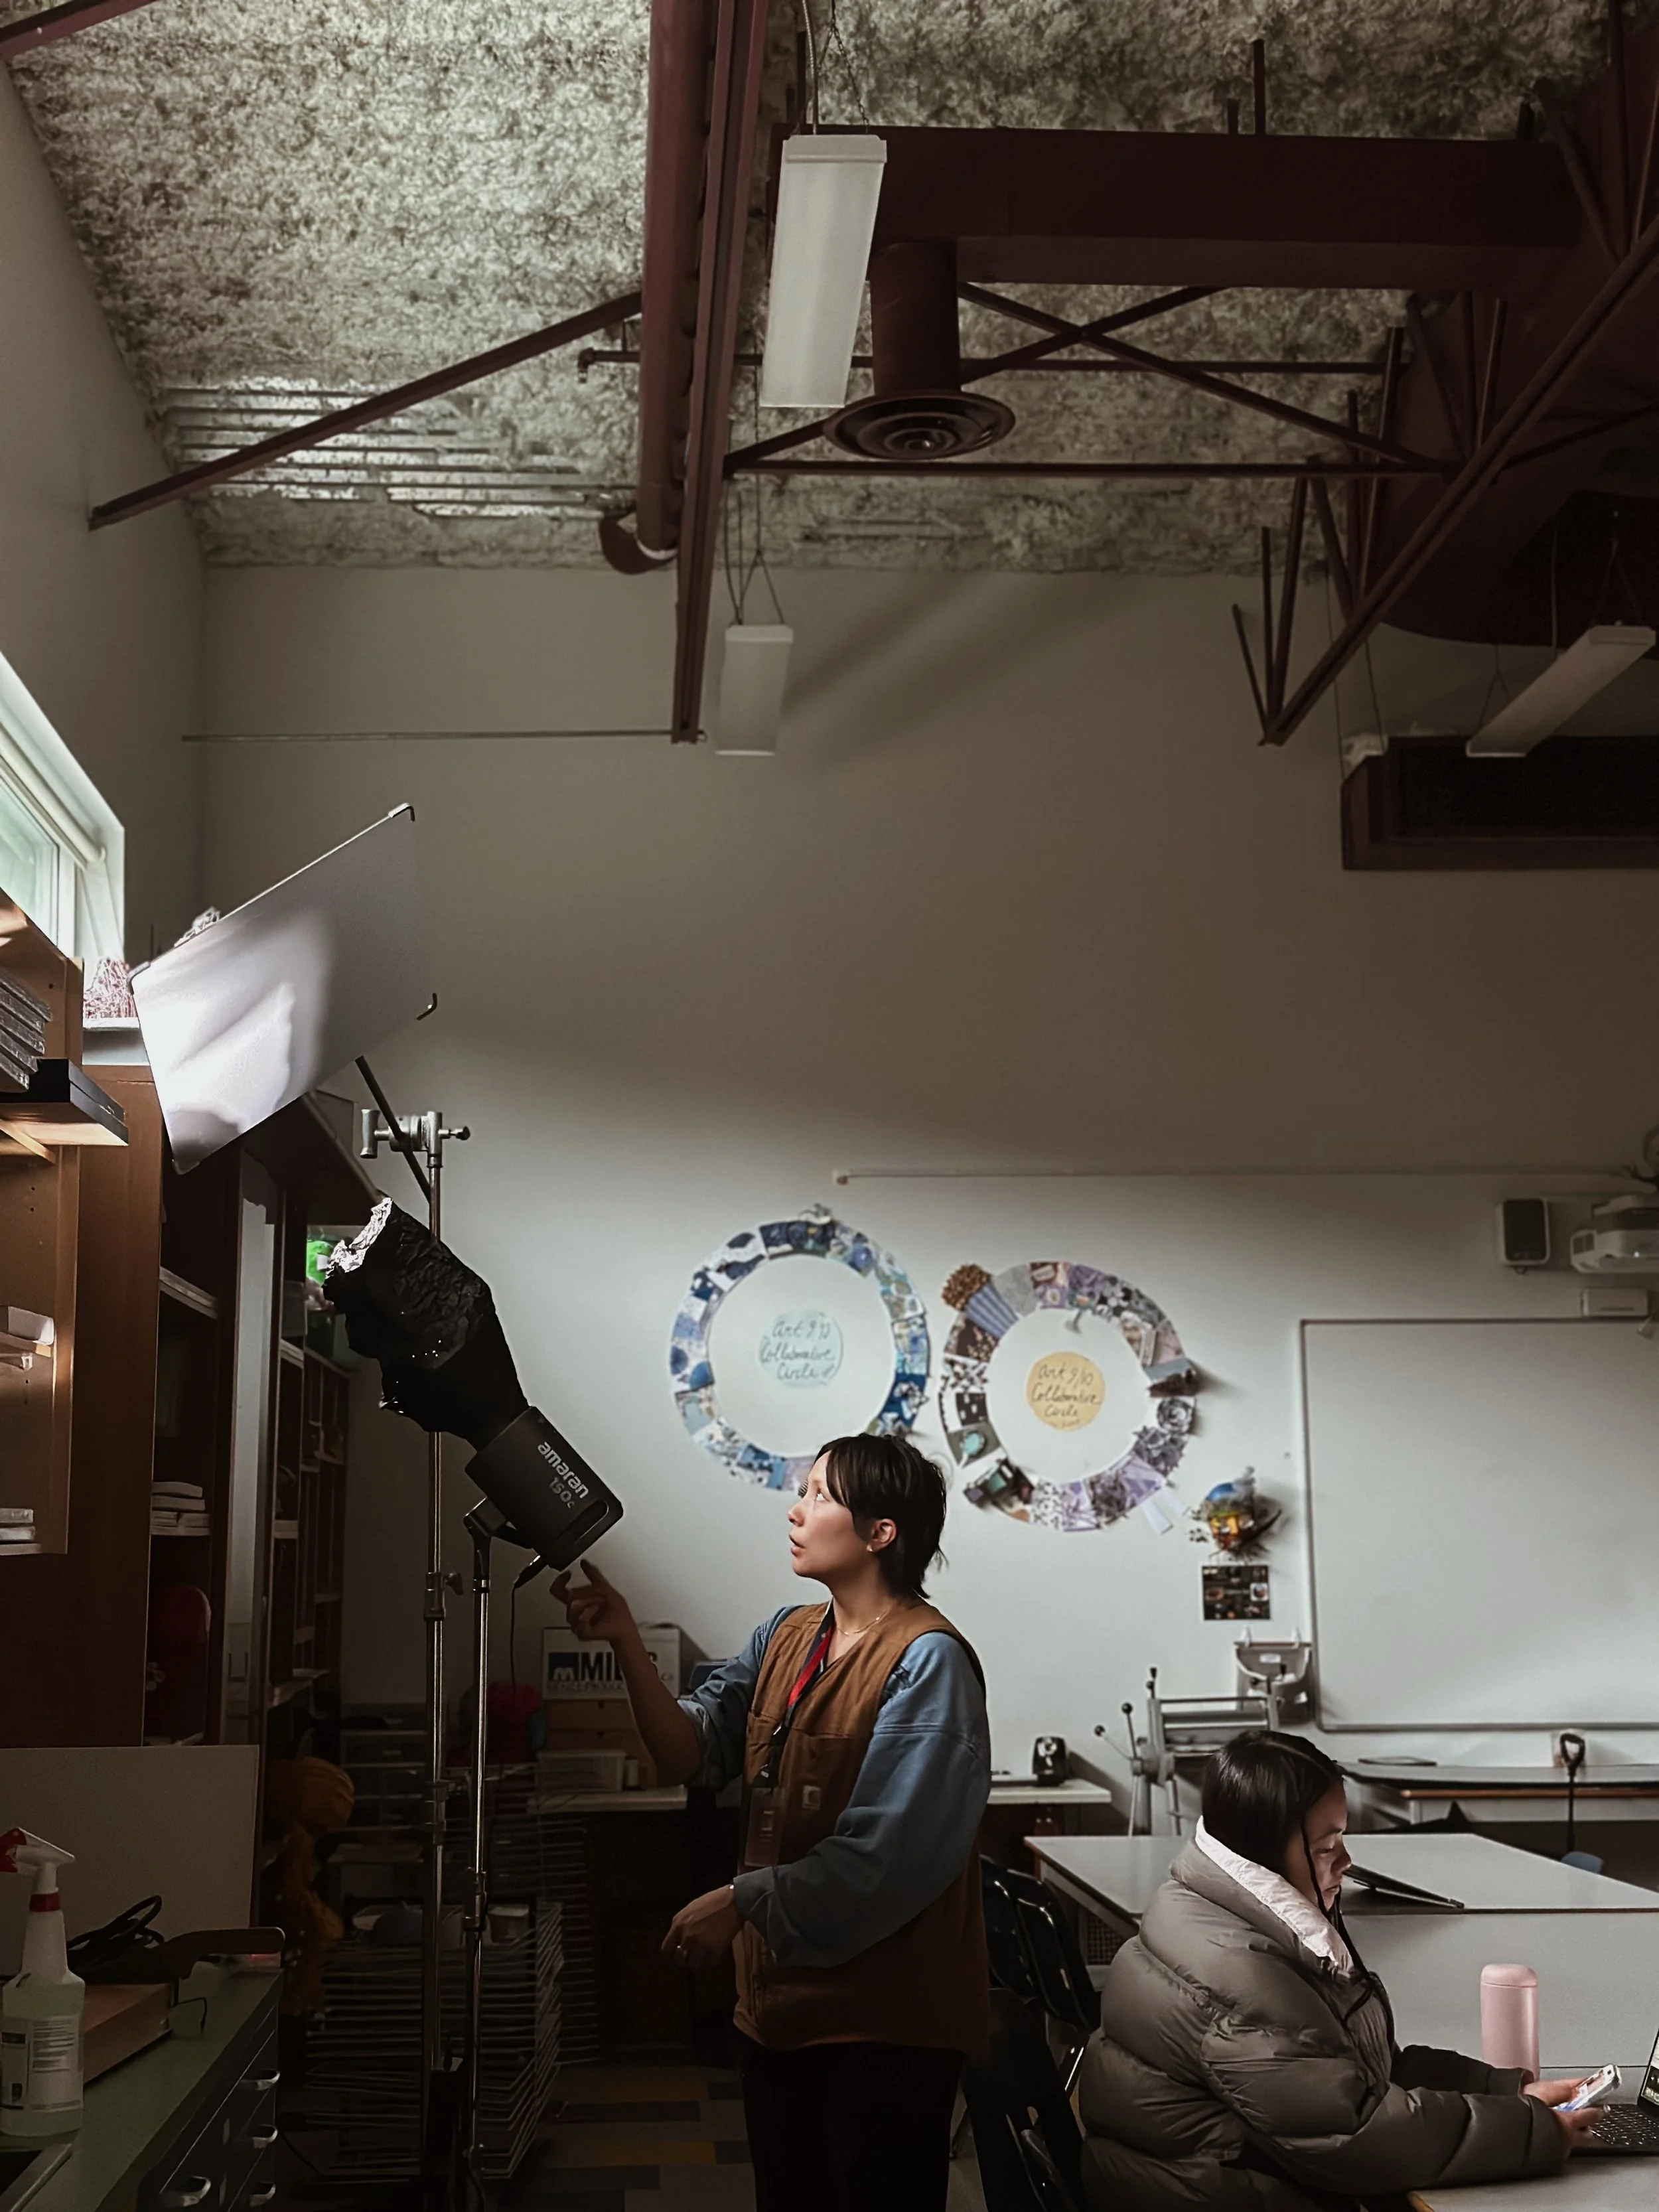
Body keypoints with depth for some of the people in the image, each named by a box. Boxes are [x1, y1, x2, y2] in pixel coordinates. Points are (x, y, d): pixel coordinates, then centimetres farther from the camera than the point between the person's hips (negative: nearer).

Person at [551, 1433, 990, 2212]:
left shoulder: (927, 1661, -17)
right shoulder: (786, 1636, 8)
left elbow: (885, 1858, -23)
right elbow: (690, 1753, 0)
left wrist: (740, 1902, -18)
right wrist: (626, 1643, -12)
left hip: (885, 2021, -7)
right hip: (779, 2000, 8)